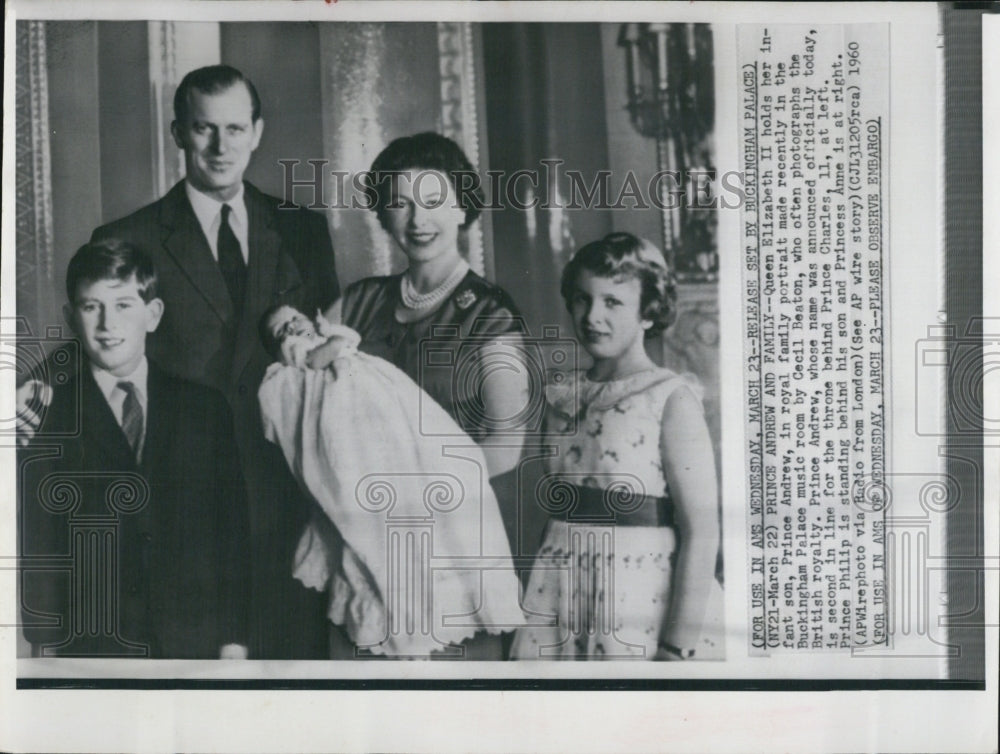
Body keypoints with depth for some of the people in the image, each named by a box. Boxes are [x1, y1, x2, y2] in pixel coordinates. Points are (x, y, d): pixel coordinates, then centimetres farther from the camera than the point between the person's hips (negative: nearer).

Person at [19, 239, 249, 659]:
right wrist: (47, 648, -4)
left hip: (195, 642, 1)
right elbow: (37, 542, 1)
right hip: (91, 648, -1)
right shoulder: (48, 415, 2)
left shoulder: (204, 408, 6)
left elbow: (232, 525, 5)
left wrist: (234, 640, 1)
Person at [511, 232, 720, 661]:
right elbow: (547, 507, 12)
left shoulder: (670, 399, -7)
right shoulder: (559, 396, 9)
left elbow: (701, 533, -11)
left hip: (636, 614, -4)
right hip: (553, 606, 4)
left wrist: (679, 646, -15)